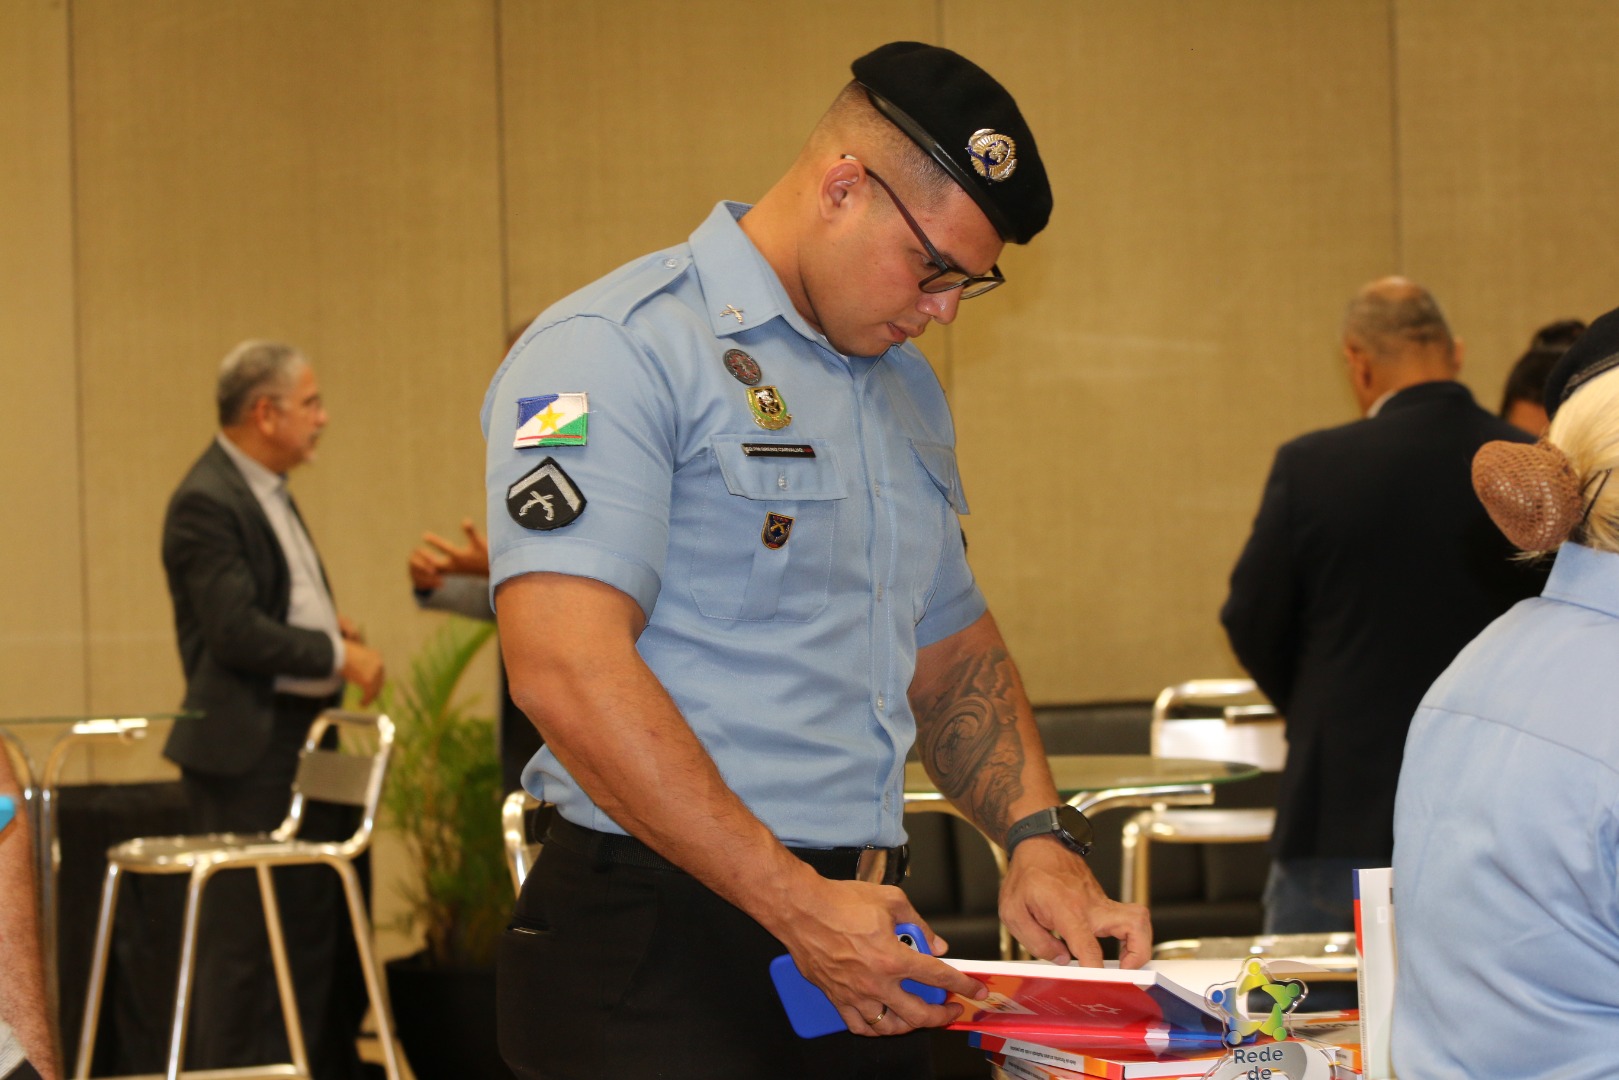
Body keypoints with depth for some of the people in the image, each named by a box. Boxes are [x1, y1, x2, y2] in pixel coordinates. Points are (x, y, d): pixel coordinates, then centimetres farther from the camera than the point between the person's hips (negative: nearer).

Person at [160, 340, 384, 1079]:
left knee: (321, 928, 14)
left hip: (302, 739, 10)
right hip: (247, 749, -10)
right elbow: (237, 631, -22)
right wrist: (337, 654, -15)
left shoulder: (268, 489, 15)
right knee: (247, 939, -5)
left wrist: (330, 624, 9)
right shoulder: (206, 503, -16)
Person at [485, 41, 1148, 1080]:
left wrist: (1039, 837, 6)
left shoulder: (908, 393, 17)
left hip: (864, 957, 8)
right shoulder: (616, 352, -11)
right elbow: (567, 671, -22)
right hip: (665, 946, -8)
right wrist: (798, 907, -23)